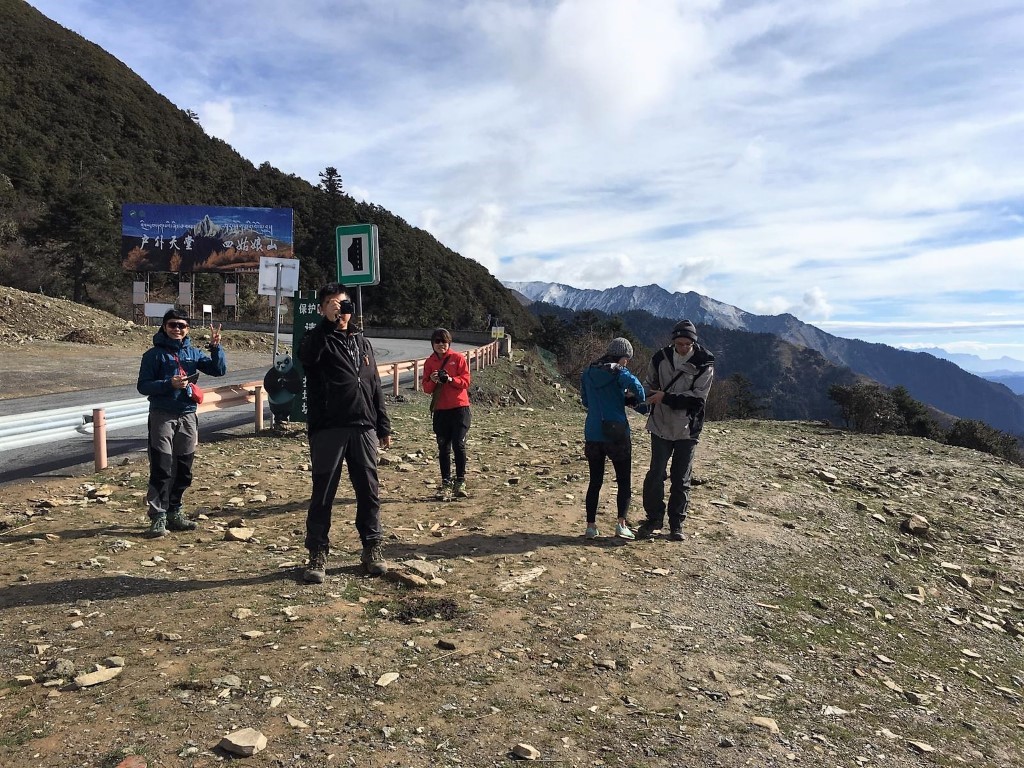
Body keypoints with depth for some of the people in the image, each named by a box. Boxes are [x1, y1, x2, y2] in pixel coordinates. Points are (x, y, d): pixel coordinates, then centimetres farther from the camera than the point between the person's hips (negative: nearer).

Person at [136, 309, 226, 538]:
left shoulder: (193, 352, 9)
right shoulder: (154, 354, -2)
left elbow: (219, 369, 2)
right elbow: (143, 386, -5)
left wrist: (216, 347, -11)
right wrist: (169, 384, -19)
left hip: (188, 416, 5)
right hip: (162, 416, -4)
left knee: (183, 470, 10)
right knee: (162, 469, -7)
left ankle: (174, 512, 22)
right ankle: (158, 516, -1)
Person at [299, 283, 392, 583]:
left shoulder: (362, 342, 17)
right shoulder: (318, 339, 2)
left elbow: (375, 387, 17)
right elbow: (305, 356, -25)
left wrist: (383, 427, 14)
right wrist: (328, 322, -26)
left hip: (363, 428, 4)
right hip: (328, 430, -4)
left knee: (369, 491, 8)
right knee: (323, 494, 2)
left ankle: (372, 548, 21)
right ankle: (318, 554, 12)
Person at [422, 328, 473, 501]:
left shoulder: (458, 358, 0)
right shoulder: (429, 362, 8)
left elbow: (465, 382, -5)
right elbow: (426, 388, 6)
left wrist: (450, 379, -21)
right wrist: (432, 381, -15)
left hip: (460, 408, -3)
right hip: (440, 410, 3)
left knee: (459, 445, -5)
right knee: (443, 448, 6)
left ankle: (460, 482, 5)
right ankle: (446, 484, 13)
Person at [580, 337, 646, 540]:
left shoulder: (587, 373, 7)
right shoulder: (619, 373, -8)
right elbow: (636, 386, -26)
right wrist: (639, 400, -6)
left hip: (593, 434, 4)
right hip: (616, 434, -4)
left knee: (595, 482, 12)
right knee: (624, 481, 9)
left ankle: (591, 526, 11)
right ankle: (621, 523, -1)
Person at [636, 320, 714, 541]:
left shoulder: (704, 363, -9)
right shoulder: (660, 358, -1)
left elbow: (698, 397, -15)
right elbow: (649, 386, 13)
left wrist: (666, 397, -20)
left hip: (687, 430, -1)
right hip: (661, 426, 1)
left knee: (681, 479, 7)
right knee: (656, 474, 0)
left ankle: (676, 524, 19)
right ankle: (653, 520, 14)